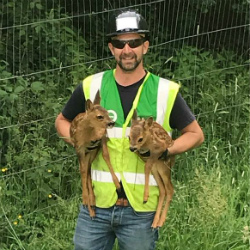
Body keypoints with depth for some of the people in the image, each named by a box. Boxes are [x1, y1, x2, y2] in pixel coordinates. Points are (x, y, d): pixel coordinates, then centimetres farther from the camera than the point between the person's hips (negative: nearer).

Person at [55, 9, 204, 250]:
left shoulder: (165, 92, -4)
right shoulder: (91, 87, -1)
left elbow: (195, 134, 6)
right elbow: (62, 121, 15)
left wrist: (165, 150, -12)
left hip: (141, 209, -1)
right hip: (96, 204, 1)